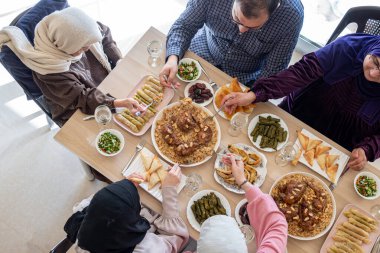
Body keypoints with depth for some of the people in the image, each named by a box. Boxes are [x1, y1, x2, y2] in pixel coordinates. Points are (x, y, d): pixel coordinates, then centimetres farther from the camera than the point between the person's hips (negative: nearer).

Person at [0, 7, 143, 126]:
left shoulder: (81, 32, -20)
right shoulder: (50, 69, -36)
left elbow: (105, 35, 2)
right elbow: (82, 98, -33)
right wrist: (119, 103, -46)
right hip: (77, 110, -6)